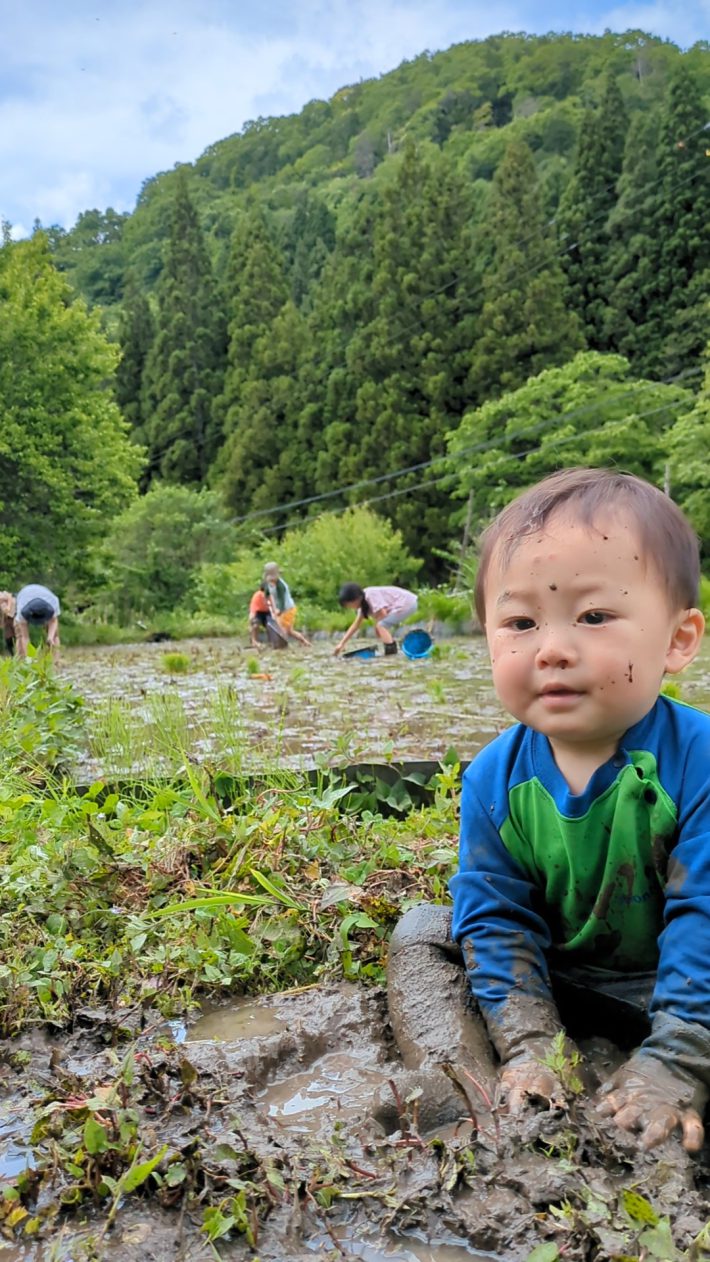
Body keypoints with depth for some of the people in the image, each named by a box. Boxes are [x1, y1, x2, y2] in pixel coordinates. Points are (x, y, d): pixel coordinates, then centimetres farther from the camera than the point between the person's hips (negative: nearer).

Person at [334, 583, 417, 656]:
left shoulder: (371, 595, -20)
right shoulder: (363, 602, 11)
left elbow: (383, 614, -23)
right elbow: (356, 624, 14)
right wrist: (342, 644, 12)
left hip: (406, 603, -10)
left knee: (381, 625, -17)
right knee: (379, 626, 11)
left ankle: (391, 652, -20)